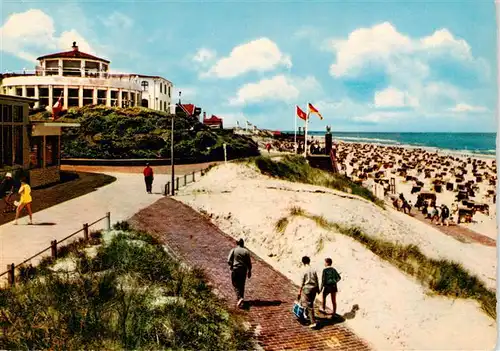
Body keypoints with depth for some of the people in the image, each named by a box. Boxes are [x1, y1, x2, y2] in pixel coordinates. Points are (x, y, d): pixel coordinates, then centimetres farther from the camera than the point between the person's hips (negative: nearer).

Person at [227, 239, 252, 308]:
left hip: (235, 269, -2)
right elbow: (249, 263, 1)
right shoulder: (246, 251, 1)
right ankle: (241, 297, 23)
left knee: (236, 285, 1)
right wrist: (249, 271, 11)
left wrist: (232, 266, 9)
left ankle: (240, 298, -17)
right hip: (243, 270, 2)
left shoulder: (233, 250, -4)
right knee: (241, 285, 16)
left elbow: (229, 261, -10)